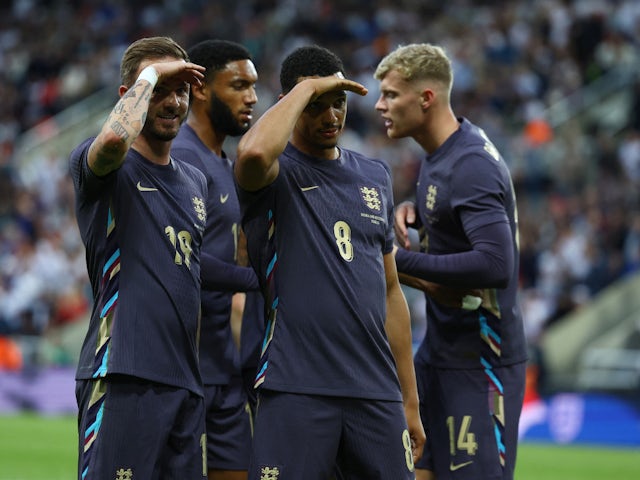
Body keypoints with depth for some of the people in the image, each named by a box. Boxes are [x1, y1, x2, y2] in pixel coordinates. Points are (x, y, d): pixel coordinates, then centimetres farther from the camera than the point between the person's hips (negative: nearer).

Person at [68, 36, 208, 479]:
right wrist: (149, 75, -10)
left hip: (187, 382, 7)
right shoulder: (101, 166, -1)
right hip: (123, 378, -7)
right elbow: (115, 138, -26)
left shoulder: (196, 182, 21)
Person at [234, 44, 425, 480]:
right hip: (296, 390, -5)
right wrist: (307, 88, -13)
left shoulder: (375, 177, 18)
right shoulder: (276, 174, 0)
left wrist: (410, 401, 17)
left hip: (376, 393, 5)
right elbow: (254, 152, -28)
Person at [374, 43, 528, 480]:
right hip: (440, 348, 9)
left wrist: (403, 262, -22)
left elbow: (496, 264, -29)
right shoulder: (438, 155, 9)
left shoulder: (472, 166, -20)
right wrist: (412, 210, 6)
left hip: (480, 360, -9)